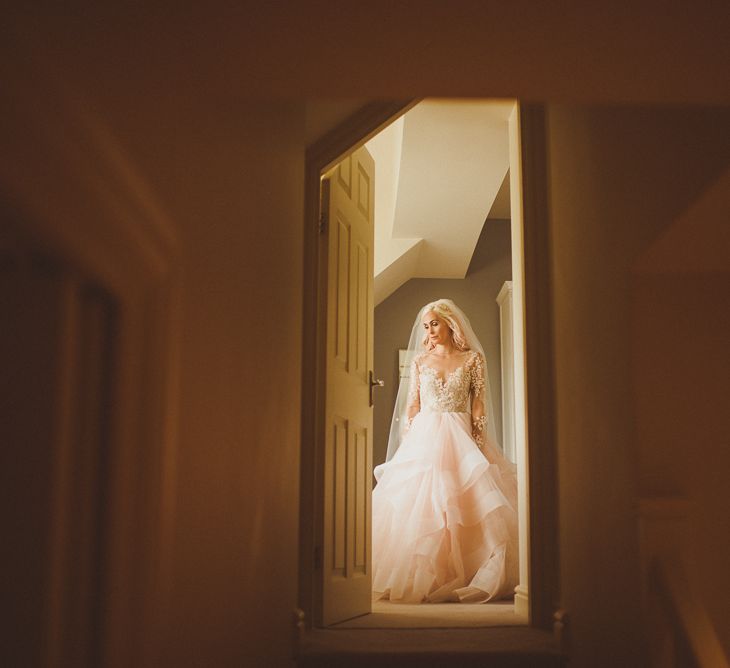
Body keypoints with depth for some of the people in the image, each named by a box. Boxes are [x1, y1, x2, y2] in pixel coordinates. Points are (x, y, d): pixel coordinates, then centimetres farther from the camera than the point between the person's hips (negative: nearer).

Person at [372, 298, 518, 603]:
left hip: (460, 440, -1)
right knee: (418, 506, -8)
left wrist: (478, 447, -6)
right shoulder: (420, 361, 12)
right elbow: (411, 407, 10)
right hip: (423, 438, 2)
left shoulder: (472, 359, 6)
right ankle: (421, 578, -4)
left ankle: (462, 579, -5)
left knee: (462, 506, -11)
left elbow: (479, 409, 3)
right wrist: (409, 446, 1)